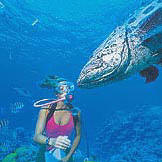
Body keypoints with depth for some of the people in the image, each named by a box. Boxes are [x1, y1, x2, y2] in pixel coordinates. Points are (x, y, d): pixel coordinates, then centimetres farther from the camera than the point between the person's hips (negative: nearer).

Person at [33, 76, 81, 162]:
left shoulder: (75, 112, -12)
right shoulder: (46, 110, -14)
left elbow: (78, 136, -4)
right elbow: (36, 136, -19)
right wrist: (51, 141, -37)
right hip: (47, 155, 0)